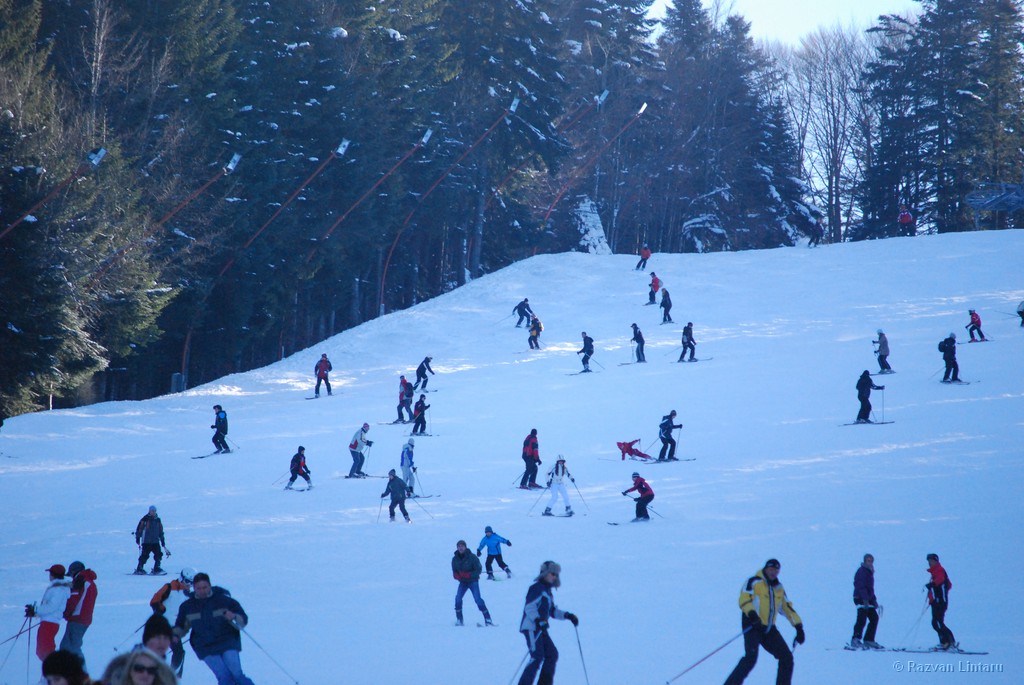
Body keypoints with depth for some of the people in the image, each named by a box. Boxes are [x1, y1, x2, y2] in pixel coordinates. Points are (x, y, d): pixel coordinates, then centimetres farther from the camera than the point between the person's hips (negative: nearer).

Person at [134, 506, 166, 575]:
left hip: (155, 542, 5)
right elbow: (139, 529, -3)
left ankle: (156, 569, 0)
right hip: (146, 542, -5)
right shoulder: (145, 519, -2)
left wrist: (163, 541, 22)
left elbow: (161, 531, 22)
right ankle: (139, 569, -1)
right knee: (144, 555, -7)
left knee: (159, 554, -5)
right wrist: (138, 538, -8)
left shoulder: (158, 520, 15)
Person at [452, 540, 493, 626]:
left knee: (477, 599, -15)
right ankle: (459, 619, -1)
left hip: (473, 581, -4)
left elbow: (478, 569, -15)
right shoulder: (455, 559, -3)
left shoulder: (471, 557, -16)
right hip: (463, 582, 4)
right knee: (458, 598, -13)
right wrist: (456, 575, -18)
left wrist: (468, 575, -28)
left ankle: (487, 619, -11)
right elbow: (454, 571, 7)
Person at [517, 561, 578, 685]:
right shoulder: (537, 588, -10)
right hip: (531, 627, -10)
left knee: (552, 655, 9)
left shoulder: (547, 590, 20)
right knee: (537, 657, -17)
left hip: (540, 628, 10)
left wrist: (567, 615, 13)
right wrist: (539, 621, -33)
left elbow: (553, 611, 26)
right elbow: (529, 607, -21)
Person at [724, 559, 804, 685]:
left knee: (787, 658, 1)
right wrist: (752, 613, -35)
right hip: (753, 626, -7)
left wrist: (798, 626, 18)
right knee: (750, 658, -25)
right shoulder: (754, 582, -4)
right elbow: (744, 599, -17)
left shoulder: (778, 588, 16)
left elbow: (787, 607, 23)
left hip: (769, 629, 7)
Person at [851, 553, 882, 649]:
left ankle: (869, 640, 14)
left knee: (874, 618, 10)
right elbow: (861, 586, -20)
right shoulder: (862, 571, -11)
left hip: (868, 599, 10)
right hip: (860, 598, -10)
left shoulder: (869, 572, 20)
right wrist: (865, 599, -27)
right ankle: (856, 640, -21)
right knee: (862, 619, -18)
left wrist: (874, 600, 24)